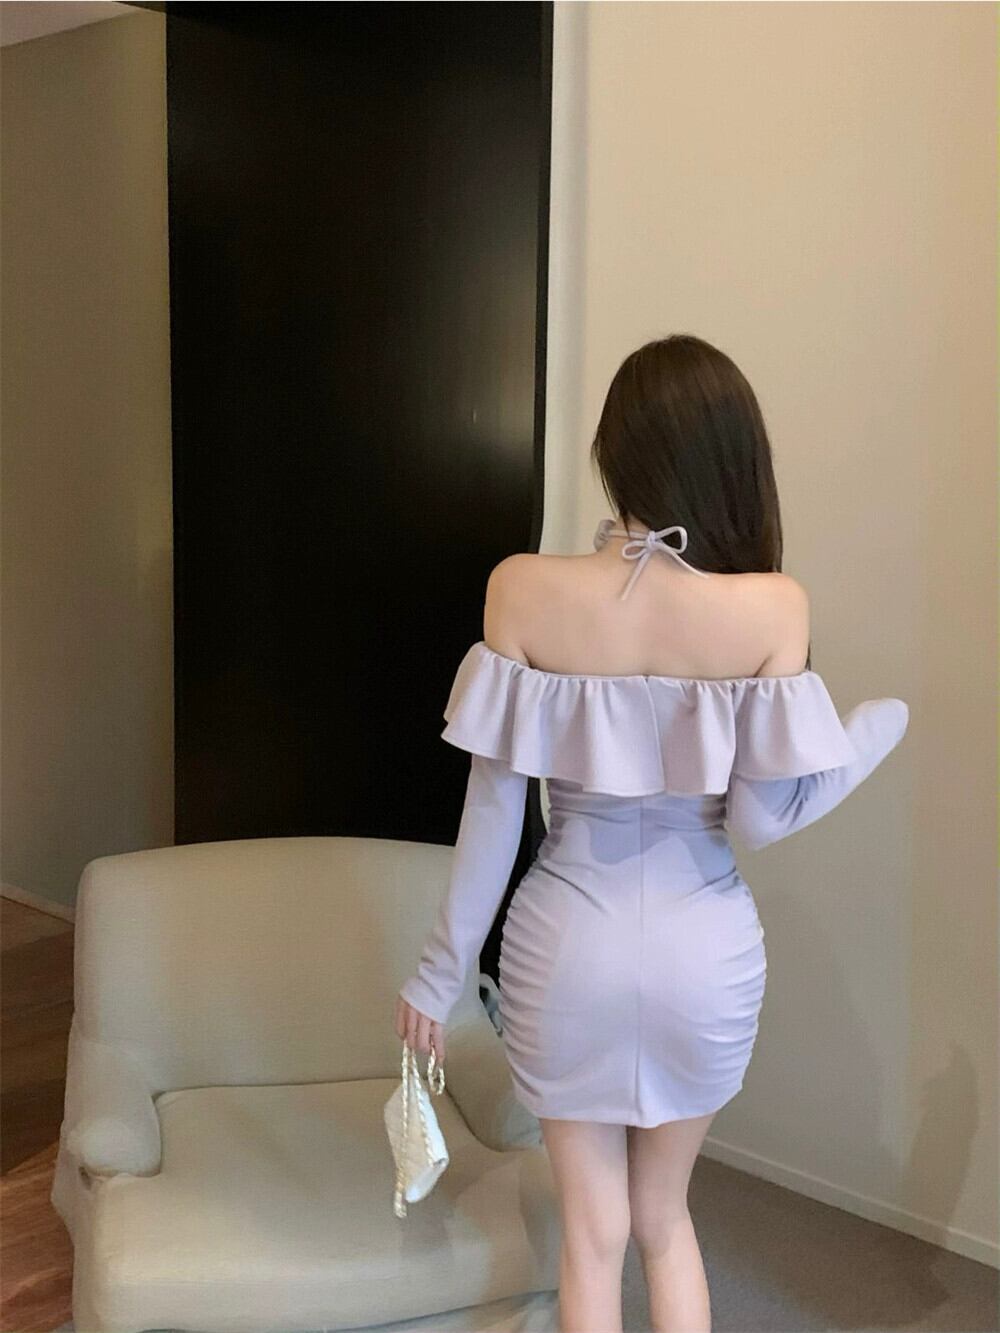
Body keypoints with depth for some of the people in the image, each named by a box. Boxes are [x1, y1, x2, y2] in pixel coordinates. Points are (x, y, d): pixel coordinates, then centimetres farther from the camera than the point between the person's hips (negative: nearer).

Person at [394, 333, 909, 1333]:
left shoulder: (523, 590, -15)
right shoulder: (772, 606, -16)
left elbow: (494, 807, -10)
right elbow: (761, 820, -13)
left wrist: (440, 971, 3)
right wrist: (880, 726, 5)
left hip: (568, 948, -1)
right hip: (703, 951, 1)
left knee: (593, 1233, 18)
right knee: (665, 1219, 25)